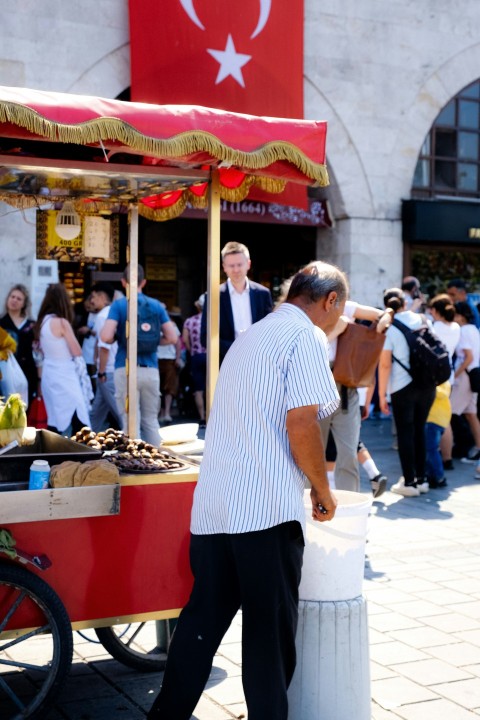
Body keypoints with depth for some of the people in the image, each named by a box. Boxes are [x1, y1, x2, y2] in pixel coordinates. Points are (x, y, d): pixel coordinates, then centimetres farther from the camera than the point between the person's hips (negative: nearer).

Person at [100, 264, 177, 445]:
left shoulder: (118, 305, -4)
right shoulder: (156, 305, 5)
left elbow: (106, 337, -15)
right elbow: (172, 337, 3)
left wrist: (118, 338, 6)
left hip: (126, 369, -3)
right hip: (150, 369, 3)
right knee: (151, 420, 13)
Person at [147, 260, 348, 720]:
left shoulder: (250, 337, 22)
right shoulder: (305, 336, -6)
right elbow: (301, 425, -16)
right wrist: (322, 490, -2)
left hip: (213, 507, 8)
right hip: (267, 508, -8)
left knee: (203, 617, 15)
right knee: (272, 629, 3)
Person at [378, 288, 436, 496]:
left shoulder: (388, 328, -8)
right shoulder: (422, 320, 5)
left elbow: (385, 364, -12)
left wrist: (382, 395, -6)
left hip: (403, 387, -5)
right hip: (427, 384, 5)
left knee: (405, 433, 4)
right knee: (419, 430, 15)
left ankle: (409, 482, 6)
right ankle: (421, 479, 21)